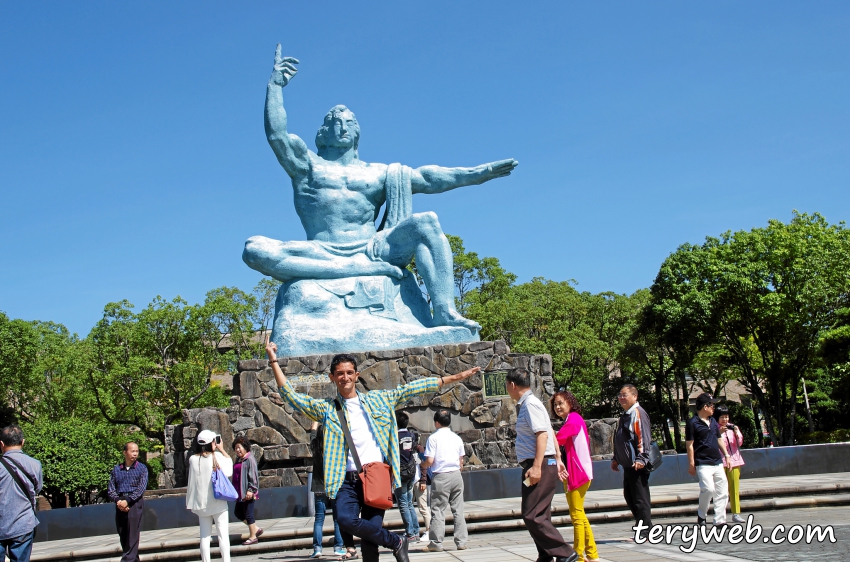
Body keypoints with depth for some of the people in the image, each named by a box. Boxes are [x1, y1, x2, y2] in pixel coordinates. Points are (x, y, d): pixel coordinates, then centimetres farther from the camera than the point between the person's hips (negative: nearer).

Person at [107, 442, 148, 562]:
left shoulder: (142, 468, 4)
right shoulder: (117, 469, 12)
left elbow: (141, 489, -5)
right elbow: (110, 489, 9)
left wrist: (127, 501, -14)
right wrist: (118, 501, -9)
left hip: (135, 502, -4)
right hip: (120, 504, 4)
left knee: (132, 535, -10)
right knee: (123, 535, 4)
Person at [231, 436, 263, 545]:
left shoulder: (250, 459, -12)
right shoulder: (238, 460, 14)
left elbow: (254, 476, -16)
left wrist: (251, 490, -21)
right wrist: (236, 490, 20)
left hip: (248, 493, -10)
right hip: (240, 492, 10)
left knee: (248, 514, -3)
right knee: (238, 512, 14)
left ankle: (253, 537, 9)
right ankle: (256, 529, 24)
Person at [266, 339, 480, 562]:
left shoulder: (378, 400, 14)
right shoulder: (326, 409, 11)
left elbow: (412, 388, 15)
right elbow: (290, 396, 6)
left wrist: (454, 377, 15)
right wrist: (274, 361, 0)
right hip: (348, 480, 0)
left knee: (370, 535, -6)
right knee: (345, 519, -24)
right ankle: (396, 542, -2)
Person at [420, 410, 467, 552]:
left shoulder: (434, 437, -5)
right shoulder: (456, 437, 10)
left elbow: (430, 461, -9)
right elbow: (461, 461, 12)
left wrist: (422, 466, 10)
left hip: (441, 476, -5)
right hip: (456, 475, 5)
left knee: (438, 510, 0)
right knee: (458, 510, 7)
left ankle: (436, 543, 0)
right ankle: (461, 542, 8)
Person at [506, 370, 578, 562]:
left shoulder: (530, 404, -13)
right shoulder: (526, 404, 17)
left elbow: (543, 434, -22)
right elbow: (550, 432, 21)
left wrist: (537, 466, -26)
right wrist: (557, 459, 23)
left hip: (541, 466, -10)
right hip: (535, 466, 10)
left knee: (532, 516, -12)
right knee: (539, 516, 12)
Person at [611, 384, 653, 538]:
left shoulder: (638, 413, -11)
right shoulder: (625, 415, 18)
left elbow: (643, 437, -19)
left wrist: (641, 458, -25)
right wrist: (616, 459, 25)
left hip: (637, 465, -10)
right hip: (628, 464, 10)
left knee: (640, 498, -4)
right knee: (629, 497, 14)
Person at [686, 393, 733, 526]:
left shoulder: (713, 421, 15)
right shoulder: (692, 423, -8)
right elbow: (689, 445, -9)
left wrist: (726, 455, 16)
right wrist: (691, 464, -11)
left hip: (717, 462, 8)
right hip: (703, 464, -7)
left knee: (722, 491, 4)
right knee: (708, 489, -19)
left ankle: (720, 520, 10)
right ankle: (701, 514, 3)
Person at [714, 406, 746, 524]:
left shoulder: (732, 427, 12)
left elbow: (740, 443, 7)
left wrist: (737, 433, -11)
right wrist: (719, 433, -20)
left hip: (734, 460, 4)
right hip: (720, 461, -4)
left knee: (735, 488, 3)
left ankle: (736, 513, 7)